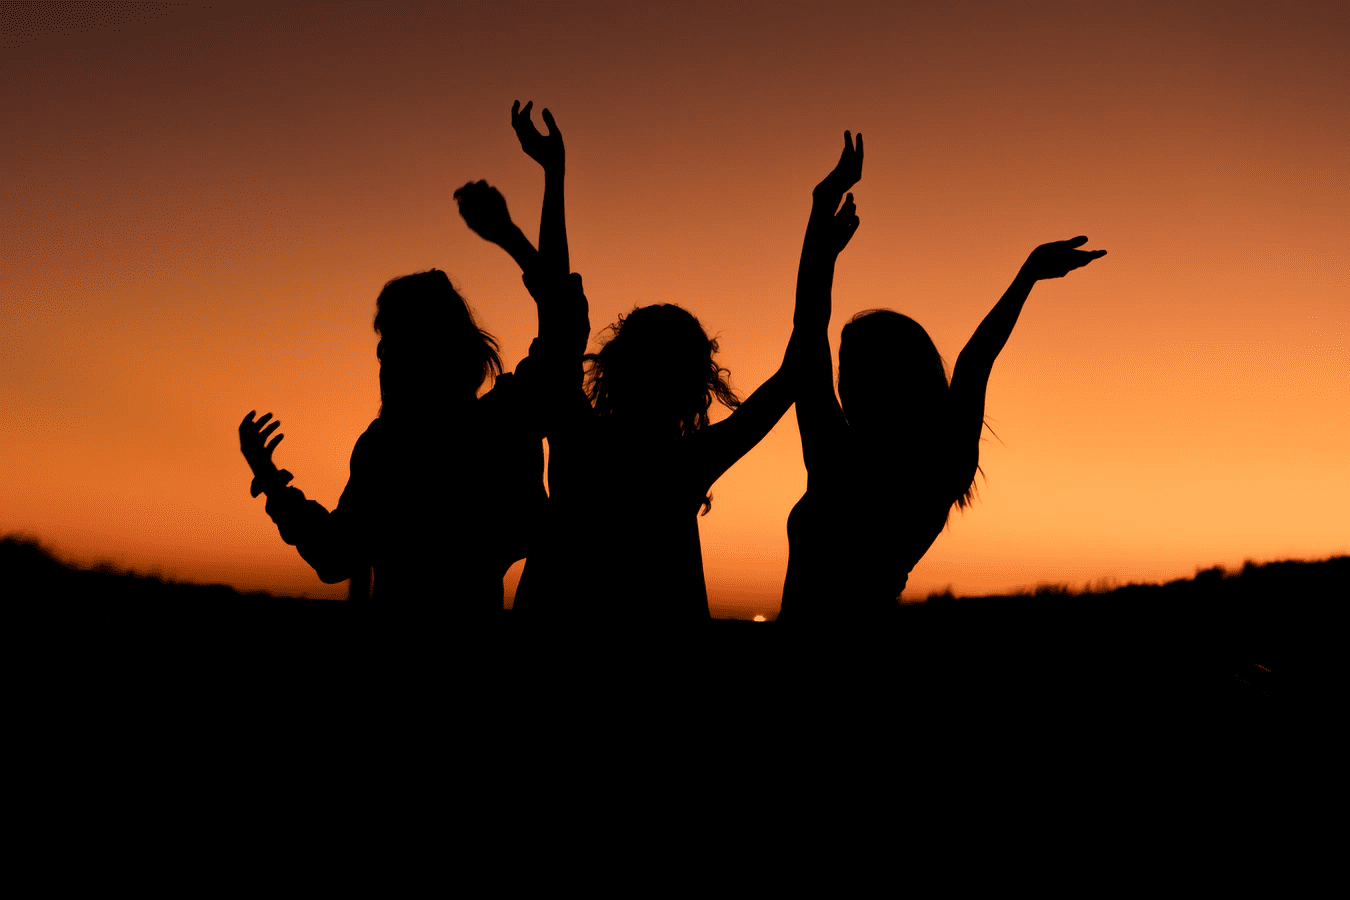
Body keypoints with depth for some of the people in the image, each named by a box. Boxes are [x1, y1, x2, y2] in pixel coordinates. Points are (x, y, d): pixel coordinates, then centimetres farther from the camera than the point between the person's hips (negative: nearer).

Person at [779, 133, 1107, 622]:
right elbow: (975, 360, 10)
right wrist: (1029, 272, 18)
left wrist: (824, 207, -7)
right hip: (872, 619, 6)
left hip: (814, 623, -6)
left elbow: (810, 325, -13)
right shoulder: (945, 471, -2)